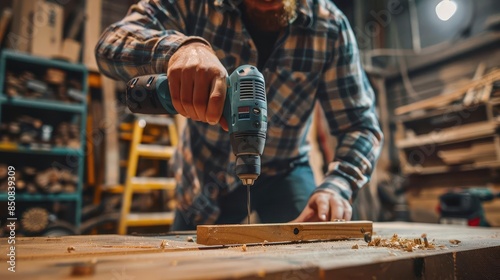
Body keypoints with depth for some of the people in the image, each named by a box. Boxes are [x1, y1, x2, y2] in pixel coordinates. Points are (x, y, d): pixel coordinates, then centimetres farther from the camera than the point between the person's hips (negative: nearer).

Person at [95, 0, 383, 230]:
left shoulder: (330, 26, -19)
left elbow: (361, 124, -18)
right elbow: (109, 45, -28)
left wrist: (336, 188, -38)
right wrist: (178, 47, -50)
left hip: (282, 170, 0)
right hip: (203, 173, 1)